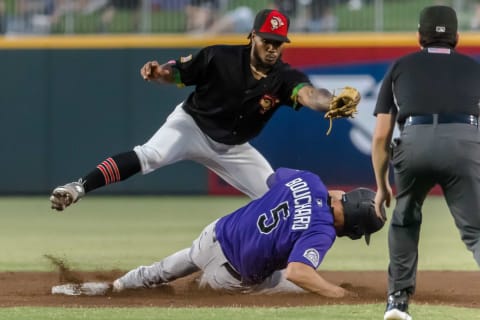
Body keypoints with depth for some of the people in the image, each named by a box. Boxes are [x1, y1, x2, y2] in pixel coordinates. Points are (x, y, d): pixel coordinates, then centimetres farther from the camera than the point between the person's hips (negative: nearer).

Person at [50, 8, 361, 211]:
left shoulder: (285, 77, -17)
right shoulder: (220, 58, -19)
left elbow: (309, 94, -38)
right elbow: (178, 72, -10)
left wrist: (334, 102, -61)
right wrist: (158, 72, -33)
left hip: (233, 148, 4)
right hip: (193, 125, -4)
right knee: (151, 155, -32)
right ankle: (78, 188, -37)